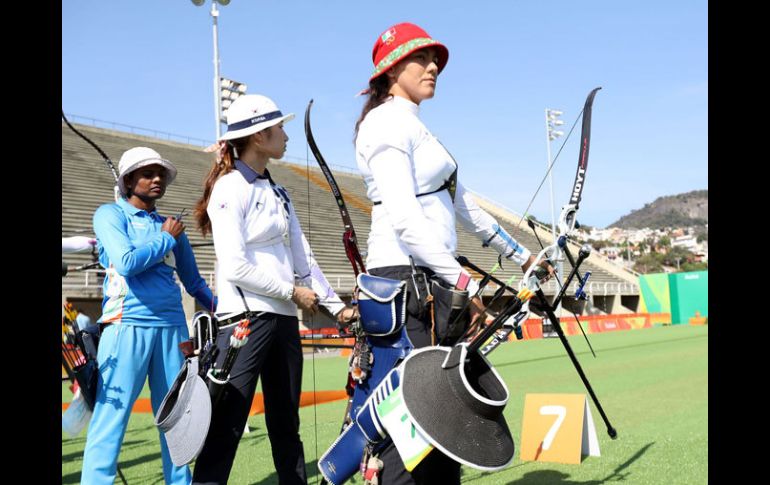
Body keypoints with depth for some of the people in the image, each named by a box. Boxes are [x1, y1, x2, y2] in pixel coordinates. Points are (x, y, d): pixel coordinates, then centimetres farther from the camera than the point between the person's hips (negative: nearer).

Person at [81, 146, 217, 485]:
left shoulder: (172, 227, 18)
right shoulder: (110, 215, 2)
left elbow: (194, 282, 21)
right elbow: (126, 262, -14)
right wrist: (166, 239, -2)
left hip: (173, 327, 5)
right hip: (127, 325, -5)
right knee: (111, 415, -6)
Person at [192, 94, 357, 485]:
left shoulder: (277, 193, 15)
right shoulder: (230, 189, -9)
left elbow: (302, 256, 14)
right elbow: (235, 267, -17)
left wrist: (335, 305, 7)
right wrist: (294, 292, -9)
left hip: (283, 318, 8)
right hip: (245, 318, -8)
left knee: (286, 424, 13)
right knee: (226, 428, -8)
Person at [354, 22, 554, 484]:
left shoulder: (417, 128, 22)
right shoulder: (388, 122, -9)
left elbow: (461, 202, 26)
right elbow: (404, 218, -21)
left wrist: (521, 255, 27)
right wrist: (464, 281, -24)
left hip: (431, 281, 10)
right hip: (405, 276, -10)